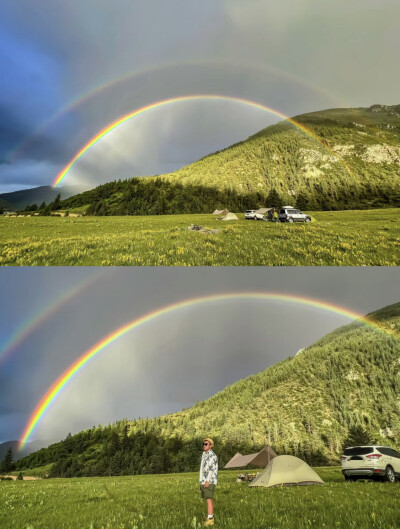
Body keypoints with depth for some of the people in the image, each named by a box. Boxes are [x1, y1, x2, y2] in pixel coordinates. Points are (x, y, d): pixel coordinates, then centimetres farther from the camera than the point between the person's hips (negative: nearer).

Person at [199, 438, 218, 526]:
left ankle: (210, 520, -12)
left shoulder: (212, 456, -14)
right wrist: (202, 481, 19)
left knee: (209, 499, -11)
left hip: (209, 481, -9)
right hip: (204, 481, 9)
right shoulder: (204, 455, 15)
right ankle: (211, 517, 20)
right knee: (209, 499, 13)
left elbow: (212, 469, -20)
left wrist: (208, 481, -24)